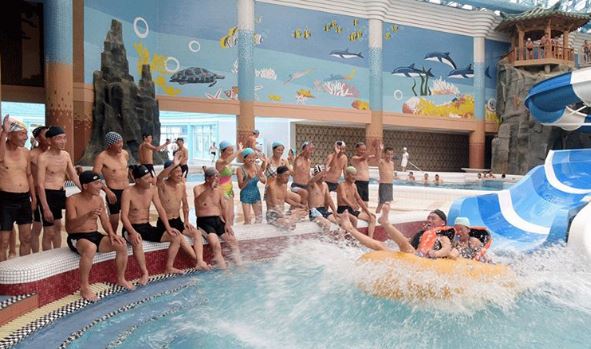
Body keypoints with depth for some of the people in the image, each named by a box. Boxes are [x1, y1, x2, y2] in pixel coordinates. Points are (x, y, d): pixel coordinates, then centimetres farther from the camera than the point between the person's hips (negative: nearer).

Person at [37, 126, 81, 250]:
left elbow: (74, 176, 11)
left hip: (61, 193, 7)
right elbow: (40, 185, -17)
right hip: (48, 194, -7)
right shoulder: (43, 158, -15)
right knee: (49, 232, 0)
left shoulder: (66, 155, 5)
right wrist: (46, 208, -21)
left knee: (58, 227, 19)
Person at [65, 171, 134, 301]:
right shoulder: (72, 200, -12)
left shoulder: (99, 199, 6)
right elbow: (70, 226, -21)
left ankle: (121, 279, 6)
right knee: (90, 248, -40)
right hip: (77, 237, -6)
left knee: (122, 245, -13)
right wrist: (88, 215, -37)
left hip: (95, 235, 6)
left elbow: (105, 221, 8)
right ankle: (84, 287, -24)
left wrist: (111, 233, -12)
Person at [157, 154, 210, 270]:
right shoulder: (162, 185, -14)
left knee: (196, 233, -15)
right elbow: (159, 178, -41)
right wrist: (173, 165, -52)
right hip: (164, 223, -6)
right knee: (179, 237, -30)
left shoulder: (182, 185, 3)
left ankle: (200, 261, -27)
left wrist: (186, 220, 7)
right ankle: (199, 260, -20)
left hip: (178, 221, 6)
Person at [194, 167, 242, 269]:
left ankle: (240, 267, 1)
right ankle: (223, 270, -15)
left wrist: (227, 223, -2)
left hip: (218, 220, 5)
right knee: (216, 245, -27)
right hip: (204, 221, -5)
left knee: (234, 241, -12)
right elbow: (198, 202, -26)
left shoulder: (219, 189, 12)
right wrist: (210, 188, -32)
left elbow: (224, 207, 11)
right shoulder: (198, 188, -4)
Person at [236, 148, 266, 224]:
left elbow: (264, 181, -2)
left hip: (256, 193, 5)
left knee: (259, 217, 11)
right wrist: (248, 179, -33)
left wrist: (260, 177, -23)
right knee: (248, 219, -3)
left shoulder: (257, 167, -4)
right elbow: (240, 186, -17)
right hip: (246, 195, -4)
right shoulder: (240, 169, -16)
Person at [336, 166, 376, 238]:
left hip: (352, 210, 9)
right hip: (343, 210, -9)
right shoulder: (342, 185, -12)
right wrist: (352, 206, -52)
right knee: (354, 219, -37)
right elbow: (343, 198, -32)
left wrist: (368, 212, 13)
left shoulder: (353, 186, 14)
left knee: (372, 218, -1)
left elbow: (359, 200, 18)